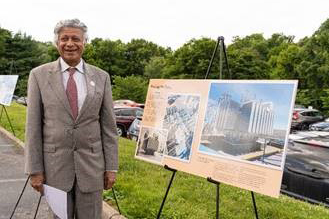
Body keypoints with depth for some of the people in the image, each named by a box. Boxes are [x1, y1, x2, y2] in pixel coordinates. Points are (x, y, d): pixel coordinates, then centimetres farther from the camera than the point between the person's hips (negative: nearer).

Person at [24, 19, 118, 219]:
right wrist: (35, 169, -3)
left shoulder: (101, 77, 1)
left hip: (91, 163, 1)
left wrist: (111, 167, 0)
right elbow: (33, 126, -1)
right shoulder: (39, 75, -2)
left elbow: (109, 125, 2)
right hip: (55, 163, 0)